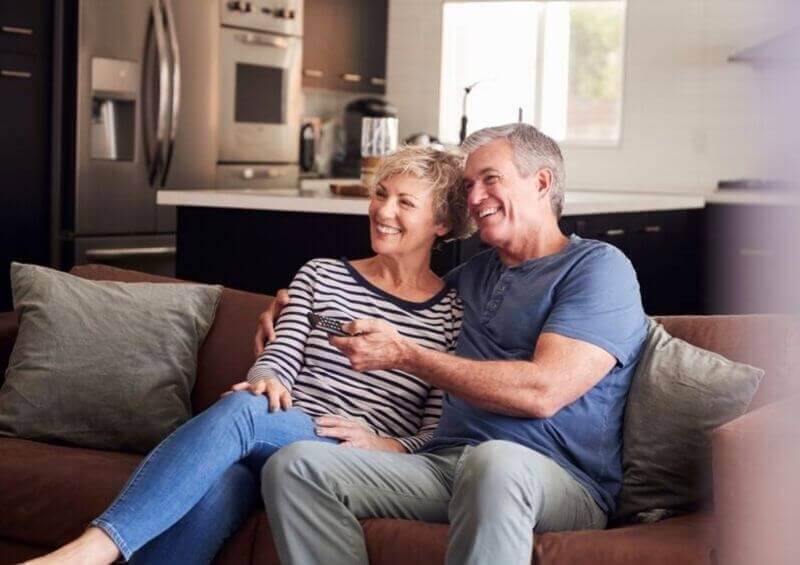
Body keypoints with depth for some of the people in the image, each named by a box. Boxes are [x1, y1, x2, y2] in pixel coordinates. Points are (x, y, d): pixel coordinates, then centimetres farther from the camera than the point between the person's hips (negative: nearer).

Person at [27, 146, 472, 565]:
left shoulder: (452, 312, 10)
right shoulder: (320, 276, 19)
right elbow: (279, 359, 9)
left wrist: (386, 445, -13)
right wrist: (267, 383, -14)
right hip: (276, 438, 3)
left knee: (242, 409, -35)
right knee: (216, 483, -37)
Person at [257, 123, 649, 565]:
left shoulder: (599, 265, 1)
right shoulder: (473, 273, 25)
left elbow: (542, 391, -13)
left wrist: (402, 355, -9)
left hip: (558, 482, -6)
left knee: (494, 460, -42)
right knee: (295, 465, -17)